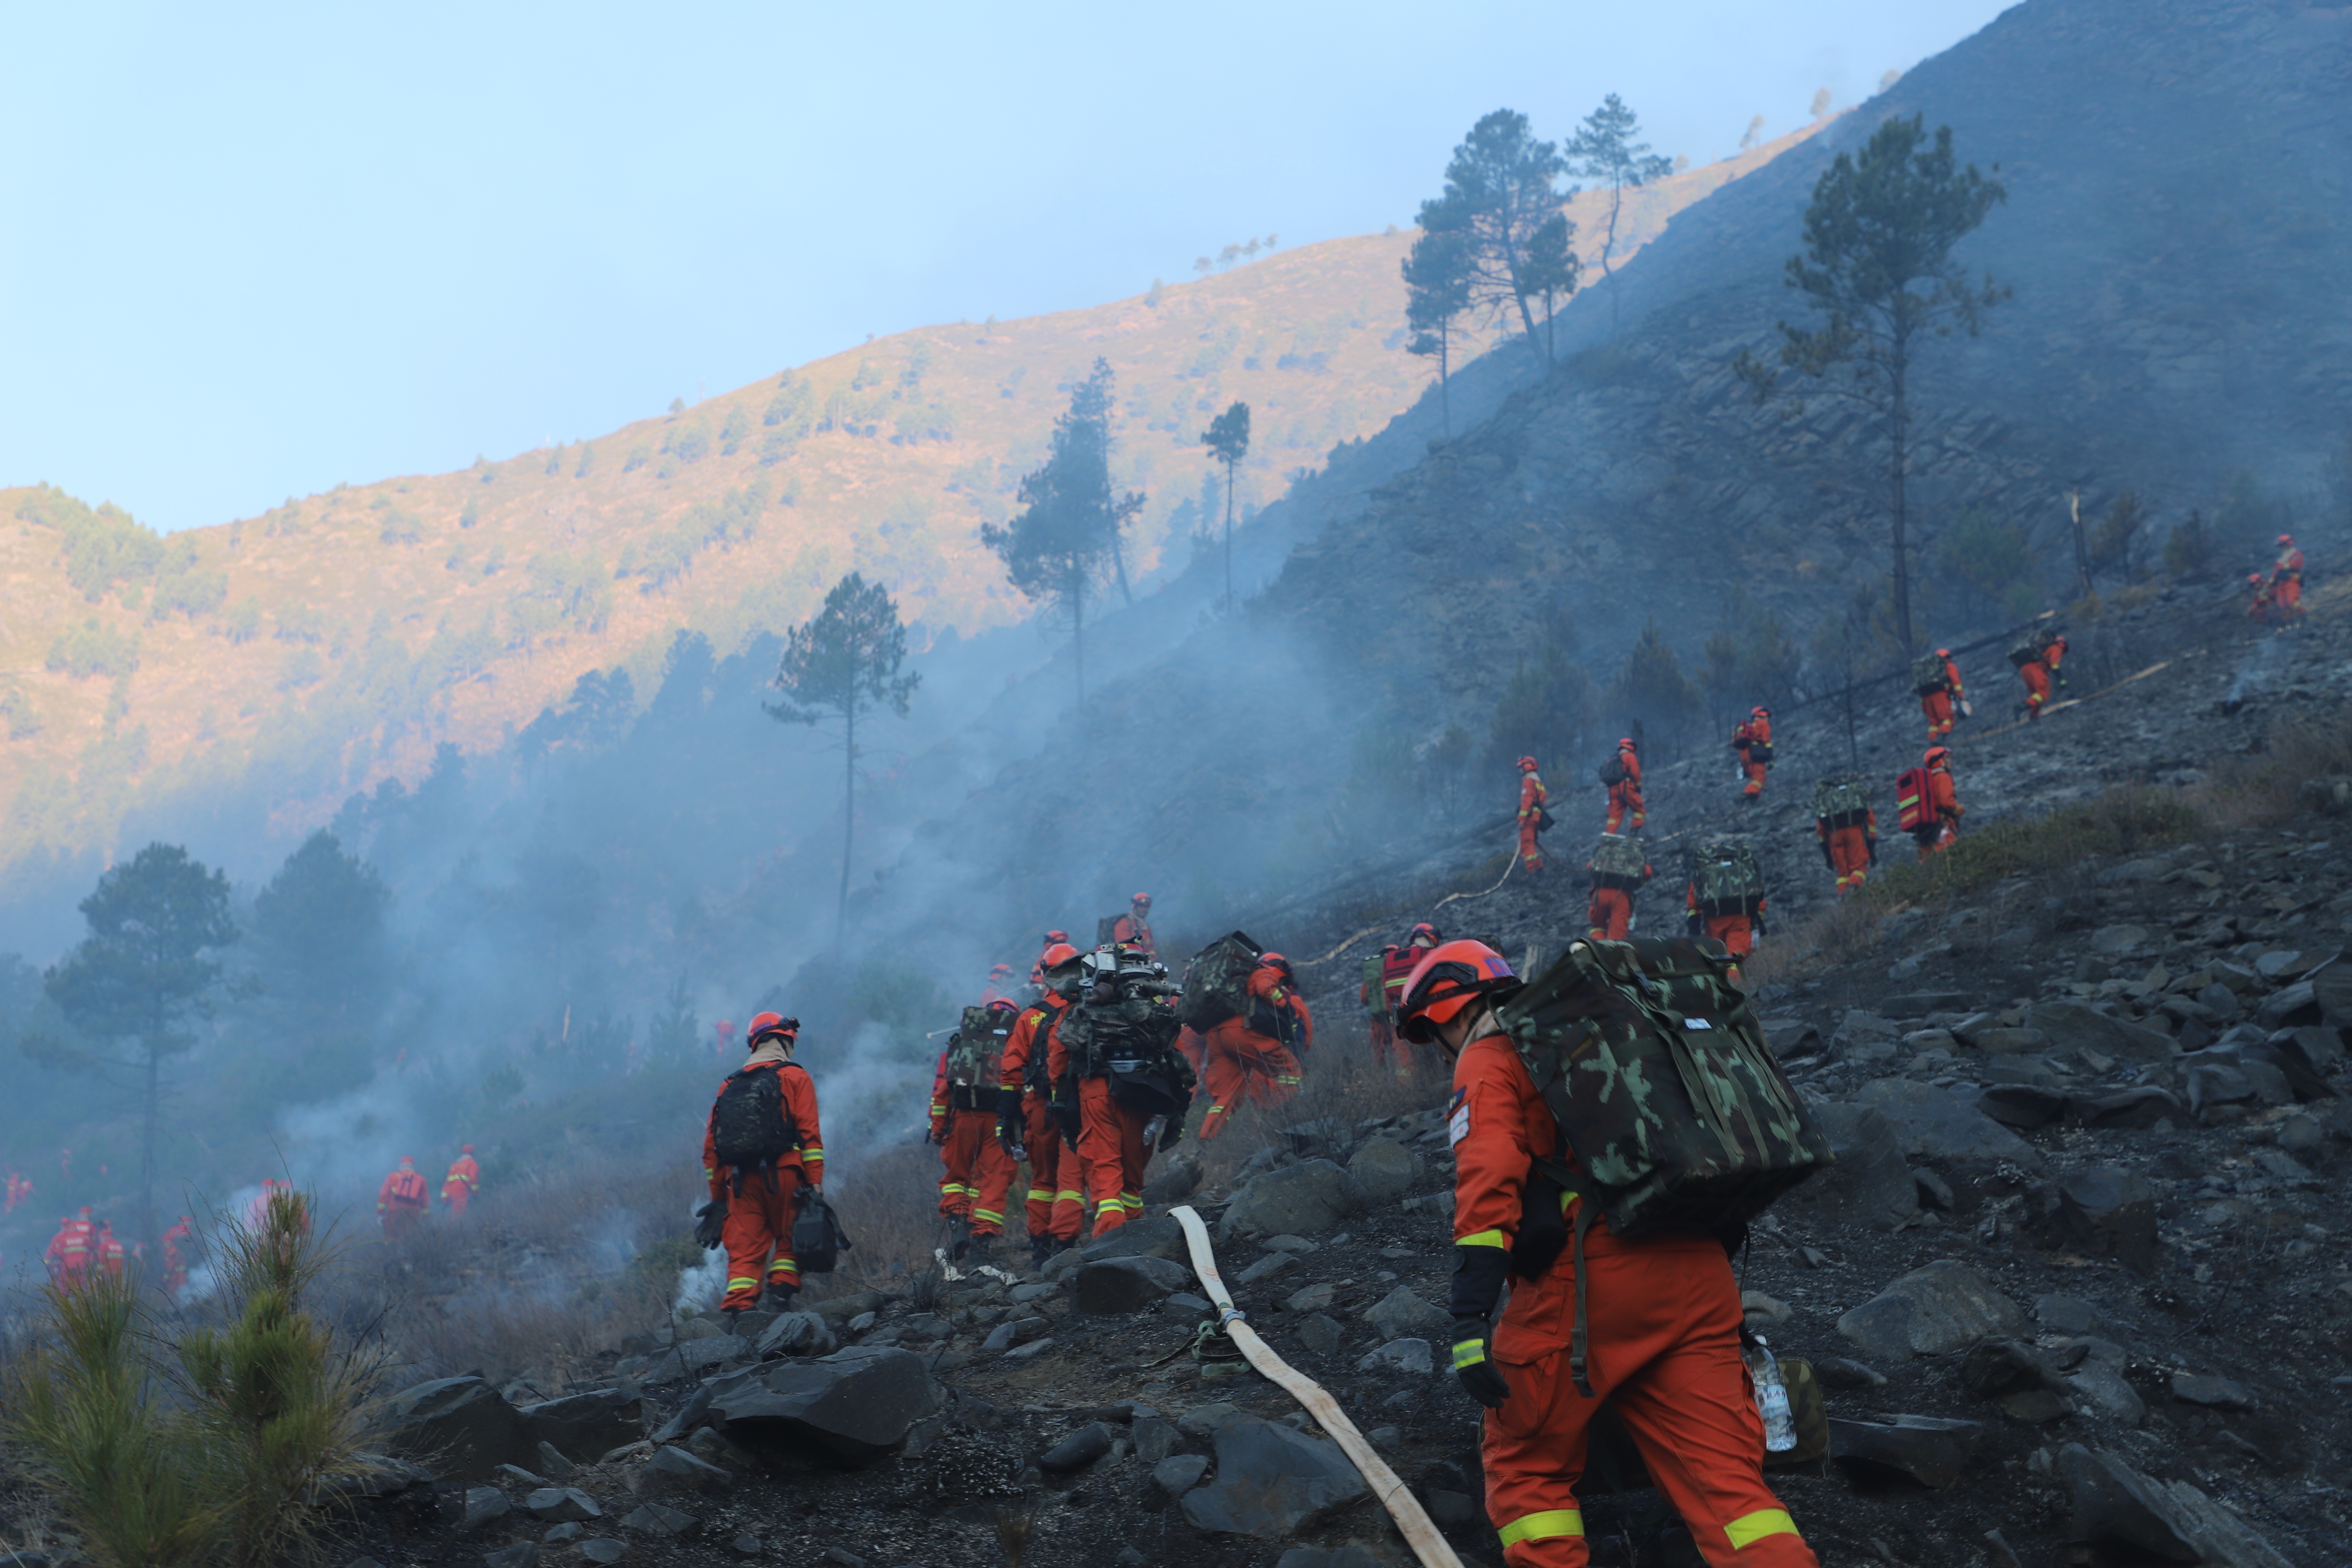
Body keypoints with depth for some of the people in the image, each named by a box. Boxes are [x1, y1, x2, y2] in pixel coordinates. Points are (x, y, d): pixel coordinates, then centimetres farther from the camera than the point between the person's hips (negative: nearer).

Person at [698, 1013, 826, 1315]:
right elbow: (810, 1134, -6)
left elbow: (711, 1144, 16)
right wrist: (815, 1182, -7)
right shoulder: (795, 1077, 6)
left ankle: (737, 1310, -9)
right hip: (782, 1175, -3)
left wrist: (718, 1194, 20)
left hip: (741, 1179, 3)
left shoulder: (730, 1084, 18)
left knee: (745, 1250, 2)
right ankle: (781, 1292, -3)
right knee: (790, 1238, 12)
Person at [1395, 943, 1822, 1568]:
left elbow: (1488, 1183, -12)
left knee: (1525, 1468, 11)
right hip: (1699, 1272, 7)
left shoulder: (1487, 1061, 4)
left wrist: (1470, 1320, -19)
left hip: (1589, 1280, -7)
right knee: (1725, 1478, 3)